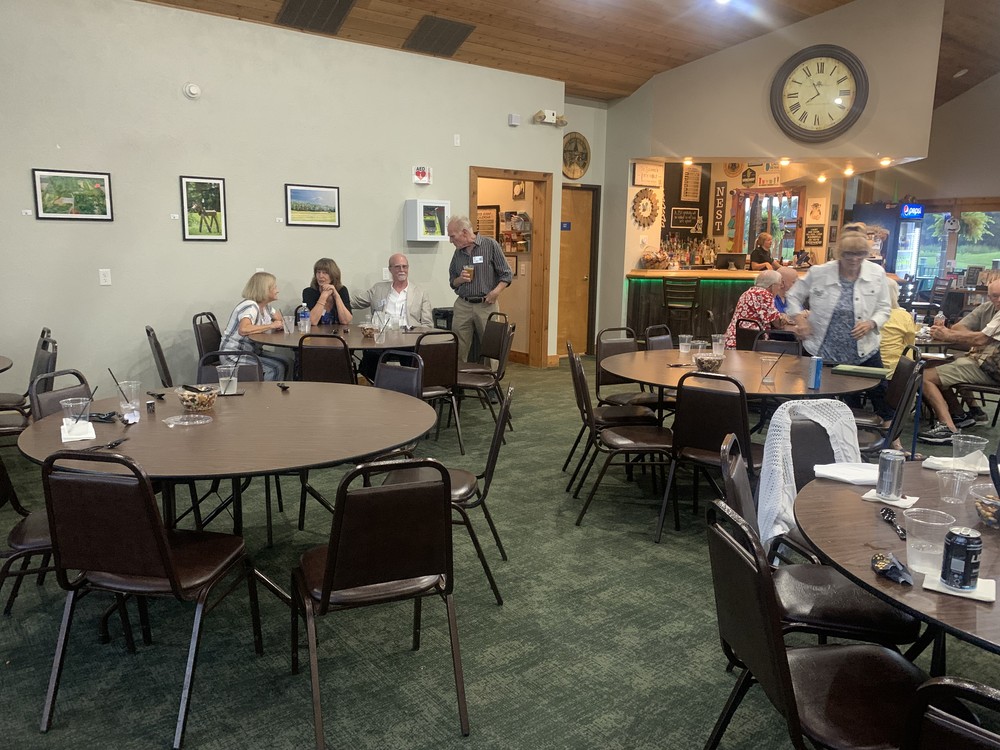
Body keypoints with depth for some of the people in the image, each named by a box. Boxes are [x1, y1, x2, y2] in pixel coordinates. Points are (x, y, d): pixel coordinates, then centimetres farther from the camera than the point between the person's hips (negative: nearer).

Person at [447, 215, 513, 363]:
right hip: (463, 306, 4)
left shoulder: (490, 245, -3)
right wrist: (460, 279, -2)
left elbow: (507, 275, -2)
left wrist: (496, 291, -18)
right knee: (458, 352, 1)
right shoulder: (458, 252, 11)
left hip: (486, 305, -4)